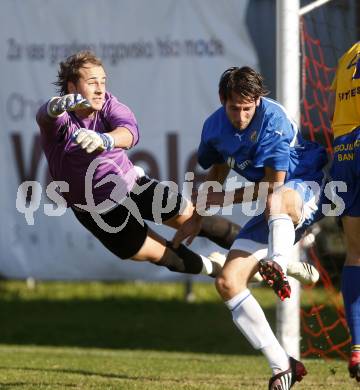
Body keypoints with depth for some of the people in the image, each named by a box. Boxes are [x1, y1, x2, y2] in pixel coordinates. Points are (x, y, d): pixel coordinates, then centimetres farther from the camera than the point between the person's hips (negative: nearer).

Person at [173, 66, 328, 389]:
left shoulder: (274, 119, -22)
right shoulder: (215, 127, -1)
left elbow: (274, 185, -19)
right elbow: (218, 170, 22)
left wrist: (221, 199, -10)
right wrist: (197, 217, 23)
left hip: (305, 189, -6)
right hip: (271, 214, 6)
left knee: (276, 199, -43)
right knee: (227, 283, -9)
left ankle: (278, 268, -68)